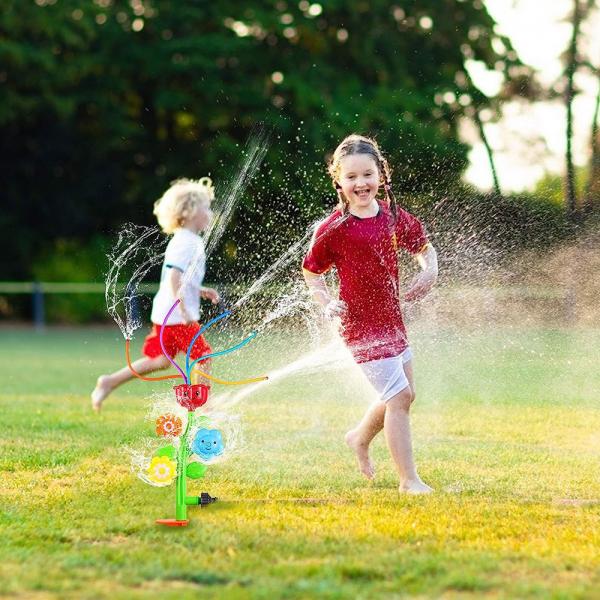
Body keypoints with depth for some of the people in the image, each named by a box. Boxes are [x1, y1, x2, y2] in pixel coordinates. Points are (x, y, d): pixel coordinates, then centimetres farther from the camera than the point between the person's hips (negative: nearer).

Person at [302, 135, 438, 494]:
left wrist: (429, 272, -3)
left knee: (404, 394, 20)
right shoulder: (334, 228, -13)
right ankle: (409, 480, -2)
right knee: (399, 396, -11)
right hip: (363, 325, -7)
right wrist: (327, 303, -16)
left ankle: (360, 439, 46)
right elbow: (311, 271, 0)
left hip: (392, 319, 7)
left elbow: (424, 246, 17)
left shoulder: (393, 216, 2)